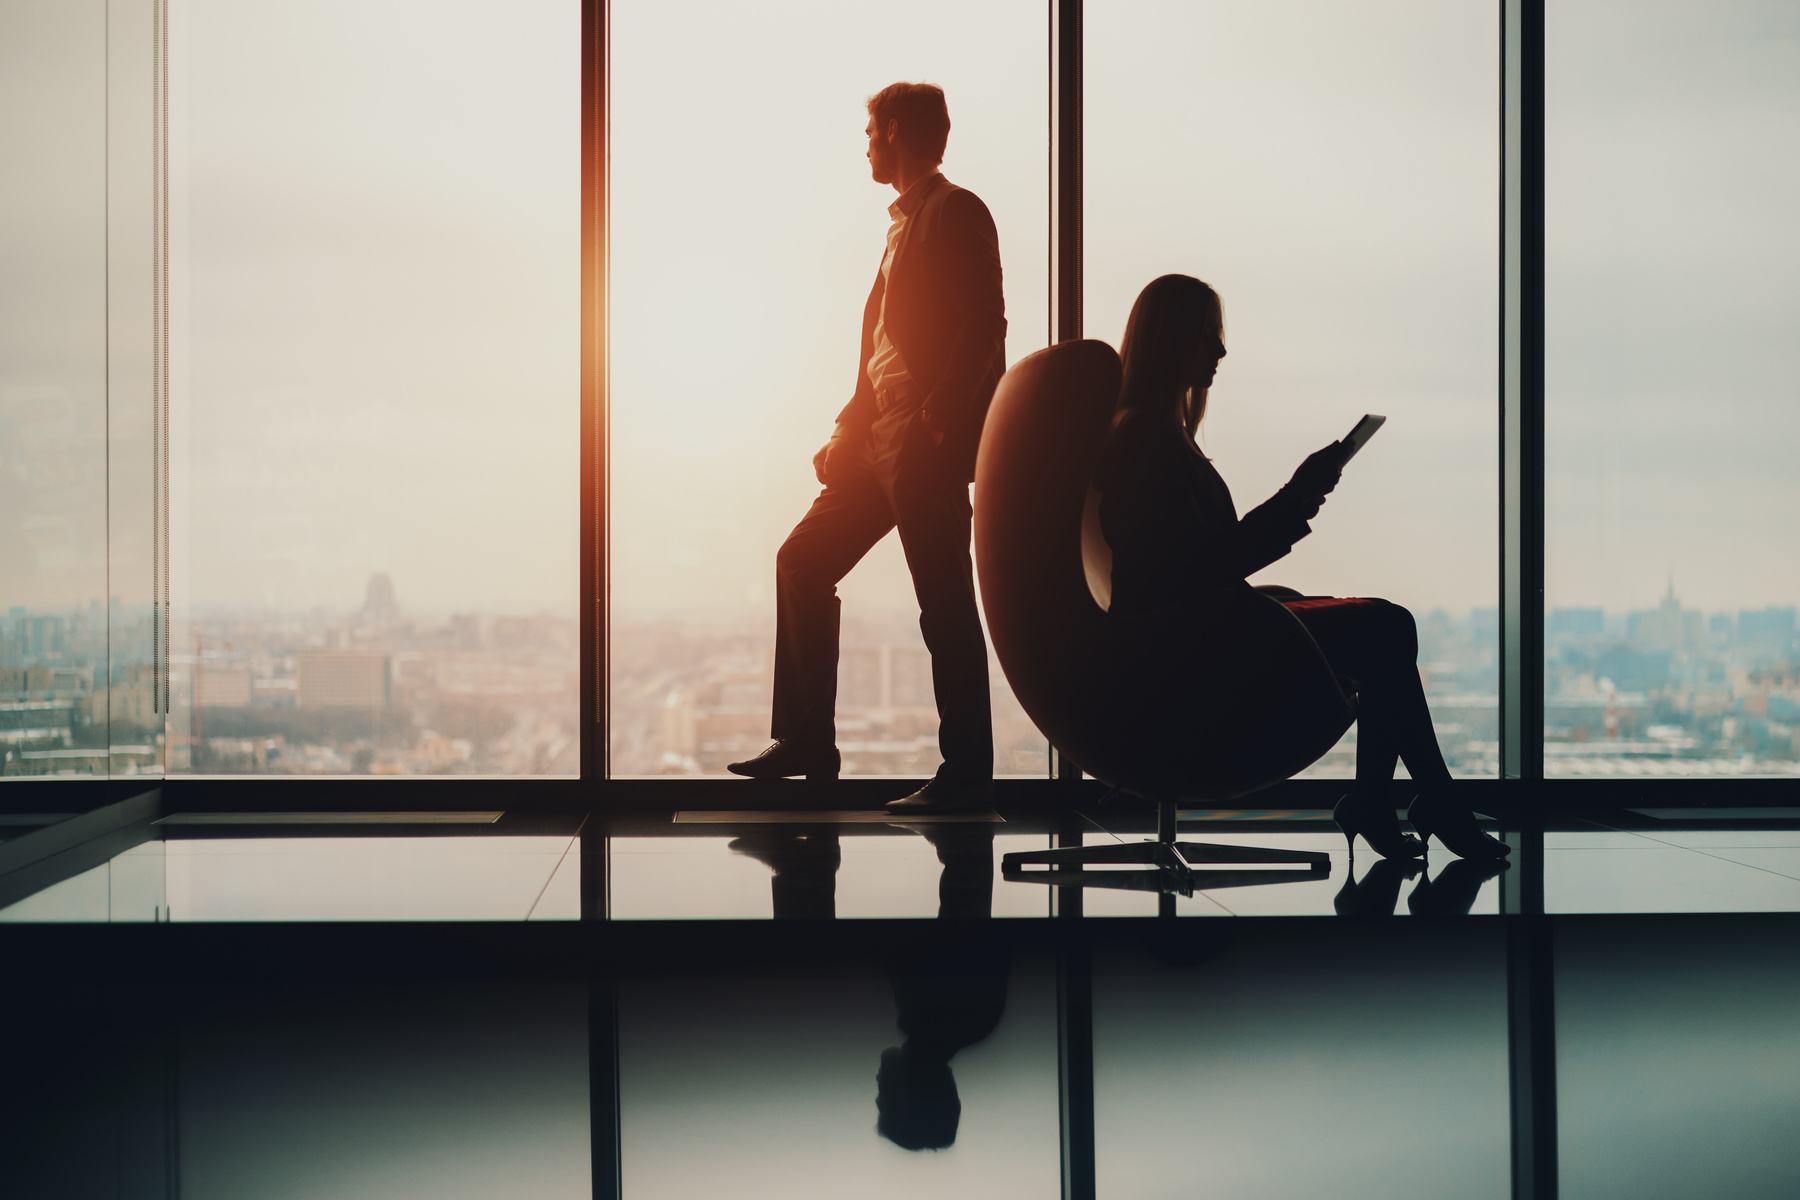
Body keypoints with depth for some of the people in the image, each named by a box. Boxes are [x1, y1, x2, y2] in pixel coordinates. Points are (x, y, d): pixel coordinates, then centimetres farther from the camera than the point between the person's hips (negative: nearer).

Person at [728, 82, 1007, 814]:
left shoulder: (957, 213, -6)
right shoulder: (905, 221, 21)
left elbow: (984, 327, -17)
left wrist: (934, 426, -22)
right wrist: (847, 433, 16)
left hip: (928, 449, -10)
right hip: (881, 441, 10)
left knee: (944, 608, -6)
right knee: (803, 563, 11)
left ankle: (966, 775, 2)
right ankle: (806, 743, 18)